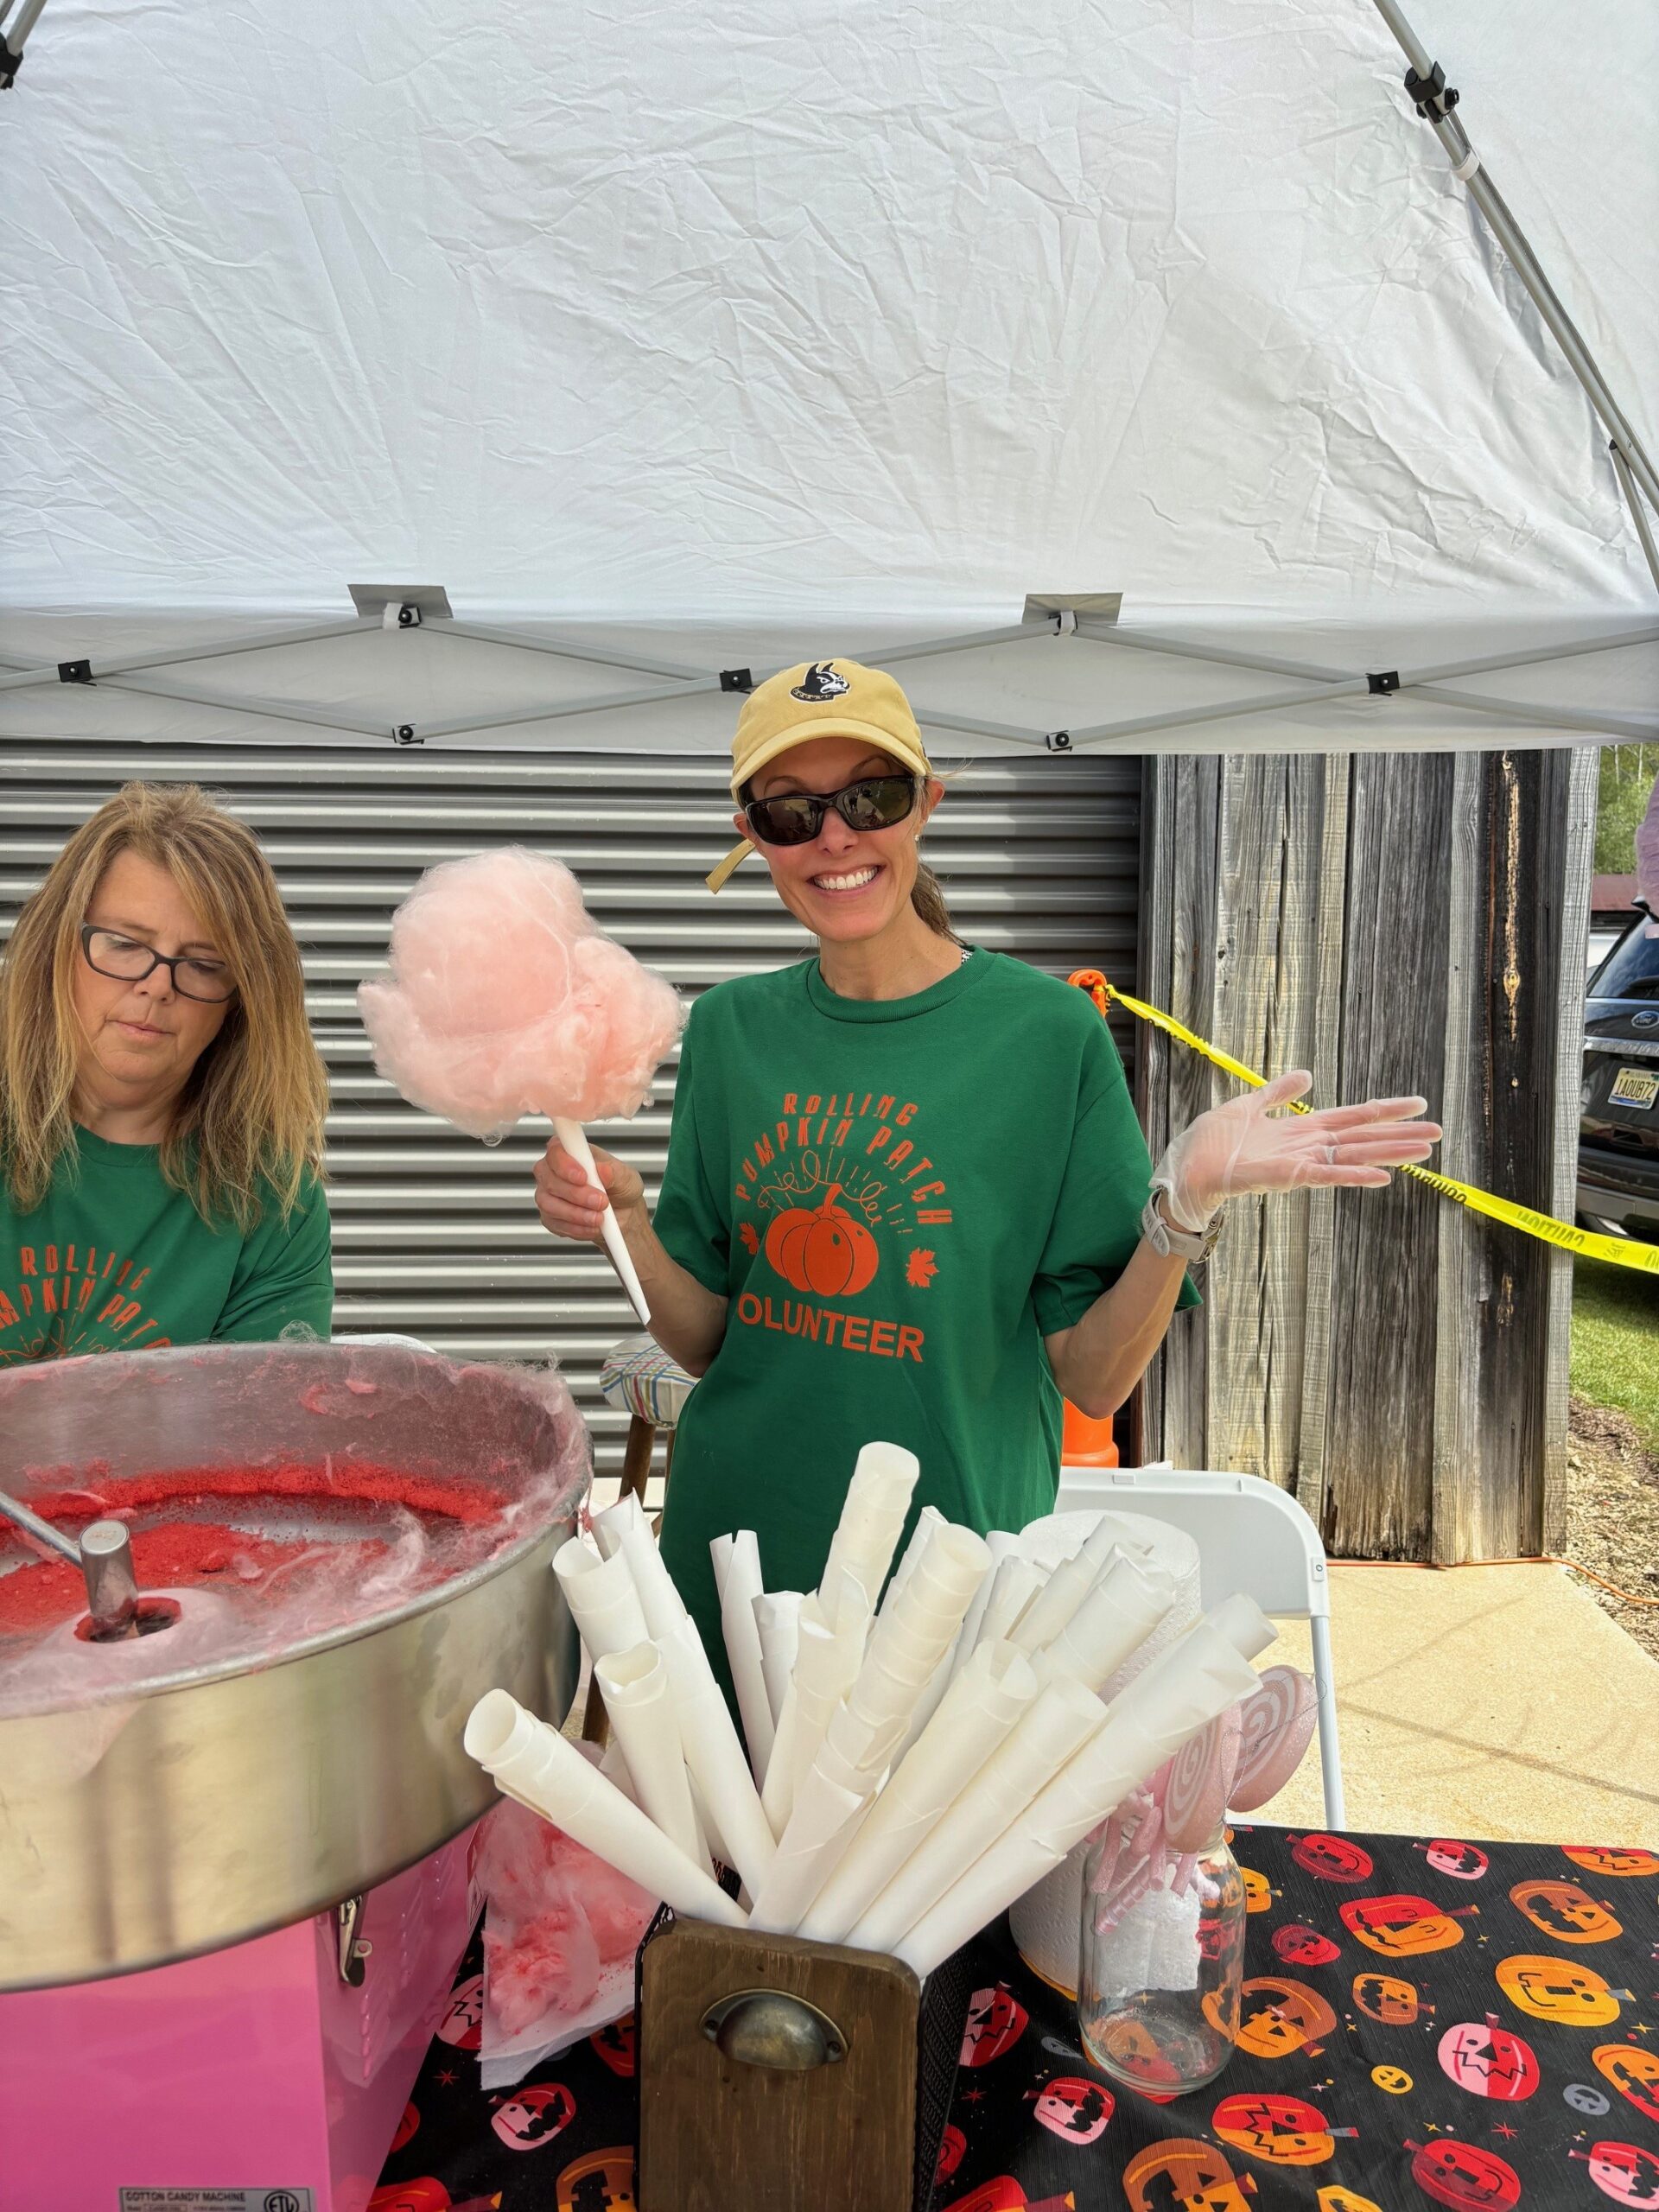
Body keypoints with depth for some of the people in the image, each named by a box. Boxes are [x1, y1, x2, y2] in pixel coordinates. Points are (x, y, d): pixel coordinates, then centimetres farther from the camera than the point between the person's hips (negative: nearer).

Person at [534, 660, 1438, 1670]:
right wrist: (625, 1217, -15)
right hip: (735, 1543, 4)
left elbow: (1093, 1379, -12)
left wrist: (1183, 1205, -27)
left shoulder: (1046, 1029, -12)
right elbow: (704, 1338, 2)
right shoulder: (731, 1028, -1)